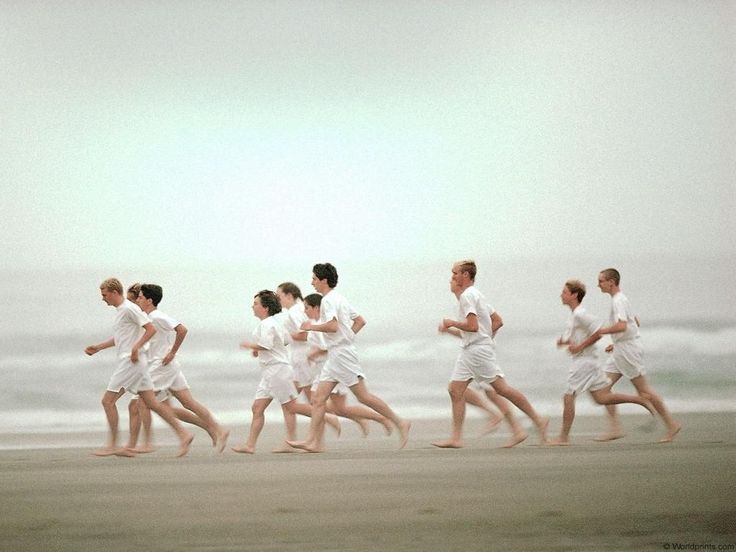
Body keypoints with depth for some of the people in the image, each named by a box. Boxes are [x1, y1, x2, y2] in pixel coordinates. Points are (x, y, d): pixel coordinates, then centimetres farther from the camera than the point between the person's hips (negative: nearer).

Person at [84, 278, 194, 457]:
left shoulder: (129, 309, -12)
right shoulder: (120, 310, 19)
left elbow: (151, 329, -18)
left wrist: (136, 348, -23)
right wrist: (98, 347, 26)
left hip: (131, 362, -10)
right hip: (132, 363, 10)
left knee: (108, 401, -5)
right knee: (152, 404, 6)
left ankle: (112, 445, -2)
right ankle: (183, 434, 3)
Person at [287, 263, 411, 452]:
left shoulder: (329, 300, -12)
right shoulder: (339, 299, 18)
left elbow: (332, 326, -26)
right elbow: (360, 321, 23)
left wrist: (312, 327, -13)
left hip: (341, 353, -10)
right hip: (335, 356, 10)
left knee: (363, 396, -8)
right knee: (319, 398, 3)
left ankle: (400, 423, -3)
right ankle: (314, 441, -2)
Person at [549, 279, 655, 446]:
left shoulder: (579, 315, -16)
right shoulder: (576, 315, 14)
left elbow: (598, 333, -21)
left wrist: (579, 347, -18)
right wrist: (565, 341, 9)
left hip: (584, 362, -10)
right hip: (588, 361, 10)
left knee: (568, 397, -6)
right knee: (602, 398, 9)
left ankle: (564, 437, -1)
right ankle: (642, 401, 9)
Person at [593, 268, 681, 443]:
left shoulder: (619, 301, -15)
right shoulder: (620, 299, 16)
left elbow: (621, 326, -30)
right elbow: (635, 323, 26)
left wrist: (601, 331, -19)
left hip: (628, 350, -10)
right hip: (620, 350, 10)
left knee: (643, 391, -4)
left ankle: (671, 424, 3)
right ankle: (615, 428, 0)